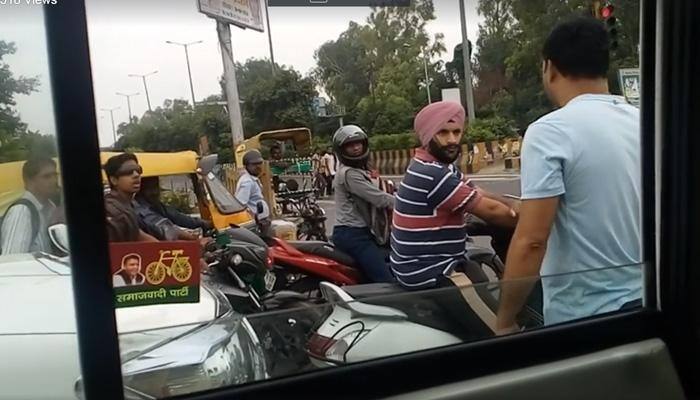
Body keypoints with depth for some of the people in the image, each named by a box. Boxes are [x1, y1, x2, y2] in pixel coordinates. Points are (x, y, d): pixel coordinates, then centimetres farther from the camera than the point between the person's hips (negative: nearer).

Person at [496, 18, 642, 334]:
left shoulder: (550, 132, -18)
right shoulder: (642, 124, 2)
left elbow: (532, 239, -23)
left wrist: (505, 320, -13)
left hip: (582, 316, -6)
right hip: (644, 301, 6)